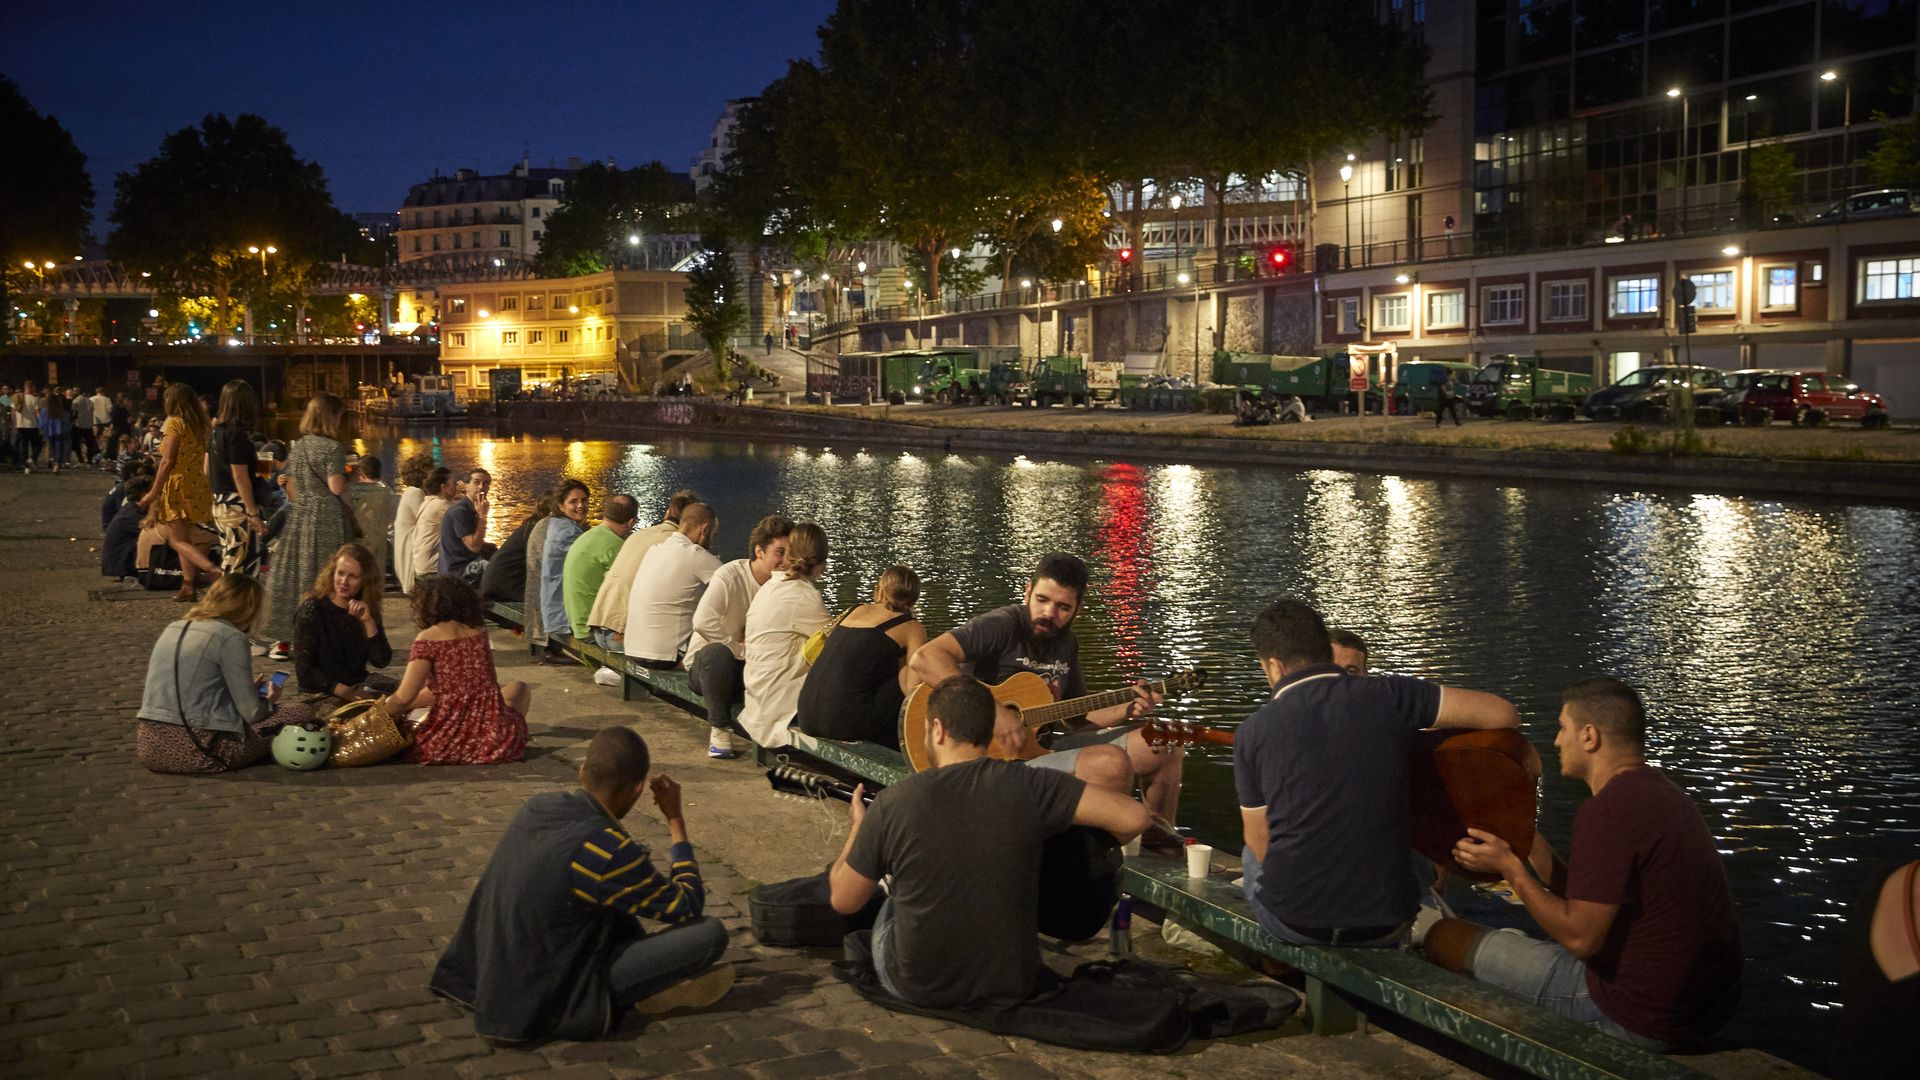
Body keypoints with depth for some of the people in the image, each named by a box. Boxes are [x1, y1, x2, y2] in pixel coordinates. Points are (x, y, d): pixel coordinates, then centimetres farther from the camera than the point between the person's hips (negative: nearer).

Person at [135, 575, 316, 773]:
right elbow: (251, 712, -9)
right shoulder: (230, 638, -9)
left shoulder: (172, 629, 13)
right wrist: (269, 700, 14)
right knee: (300, 712, 5)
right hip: (201, 753, -8)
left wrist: (250, 690, 31)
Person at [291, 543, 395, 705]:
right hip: (321, 693, -5)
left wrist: (368, 622, -17)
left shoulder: (367, 610, 5)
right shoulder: (312, 609, -8)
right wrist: (344, 692, -22)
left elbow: (381, 661, -4)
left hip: (359, 687, 5)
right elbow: (304, 669, -11)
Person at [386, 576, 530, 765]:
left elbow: (404, 698, -13)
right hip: (495, 741, 1)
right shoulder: (478, 631, 7)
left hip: (443, 747, -1)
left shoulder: (428, 638, -7)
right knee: (519, 689, 31)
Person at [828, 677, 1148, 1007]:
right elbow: (1133, 817, -19)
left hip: (916, 988, -1)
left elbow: (843, 901, -5)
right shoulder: (1029, 787, -15)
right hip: (1011, 988, 1)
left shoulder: (893, 802, -16)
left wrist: (856, 829, 14)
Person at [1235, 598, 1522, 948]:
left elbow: (1259, 844, 1)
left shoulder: (1254, 731, -6)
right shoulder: (1388, 696, -6)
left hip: (1291, 922, -1)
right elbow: (1502, 714, -6)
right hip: (1384, 925, 1)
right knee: (1421, 868, 36)